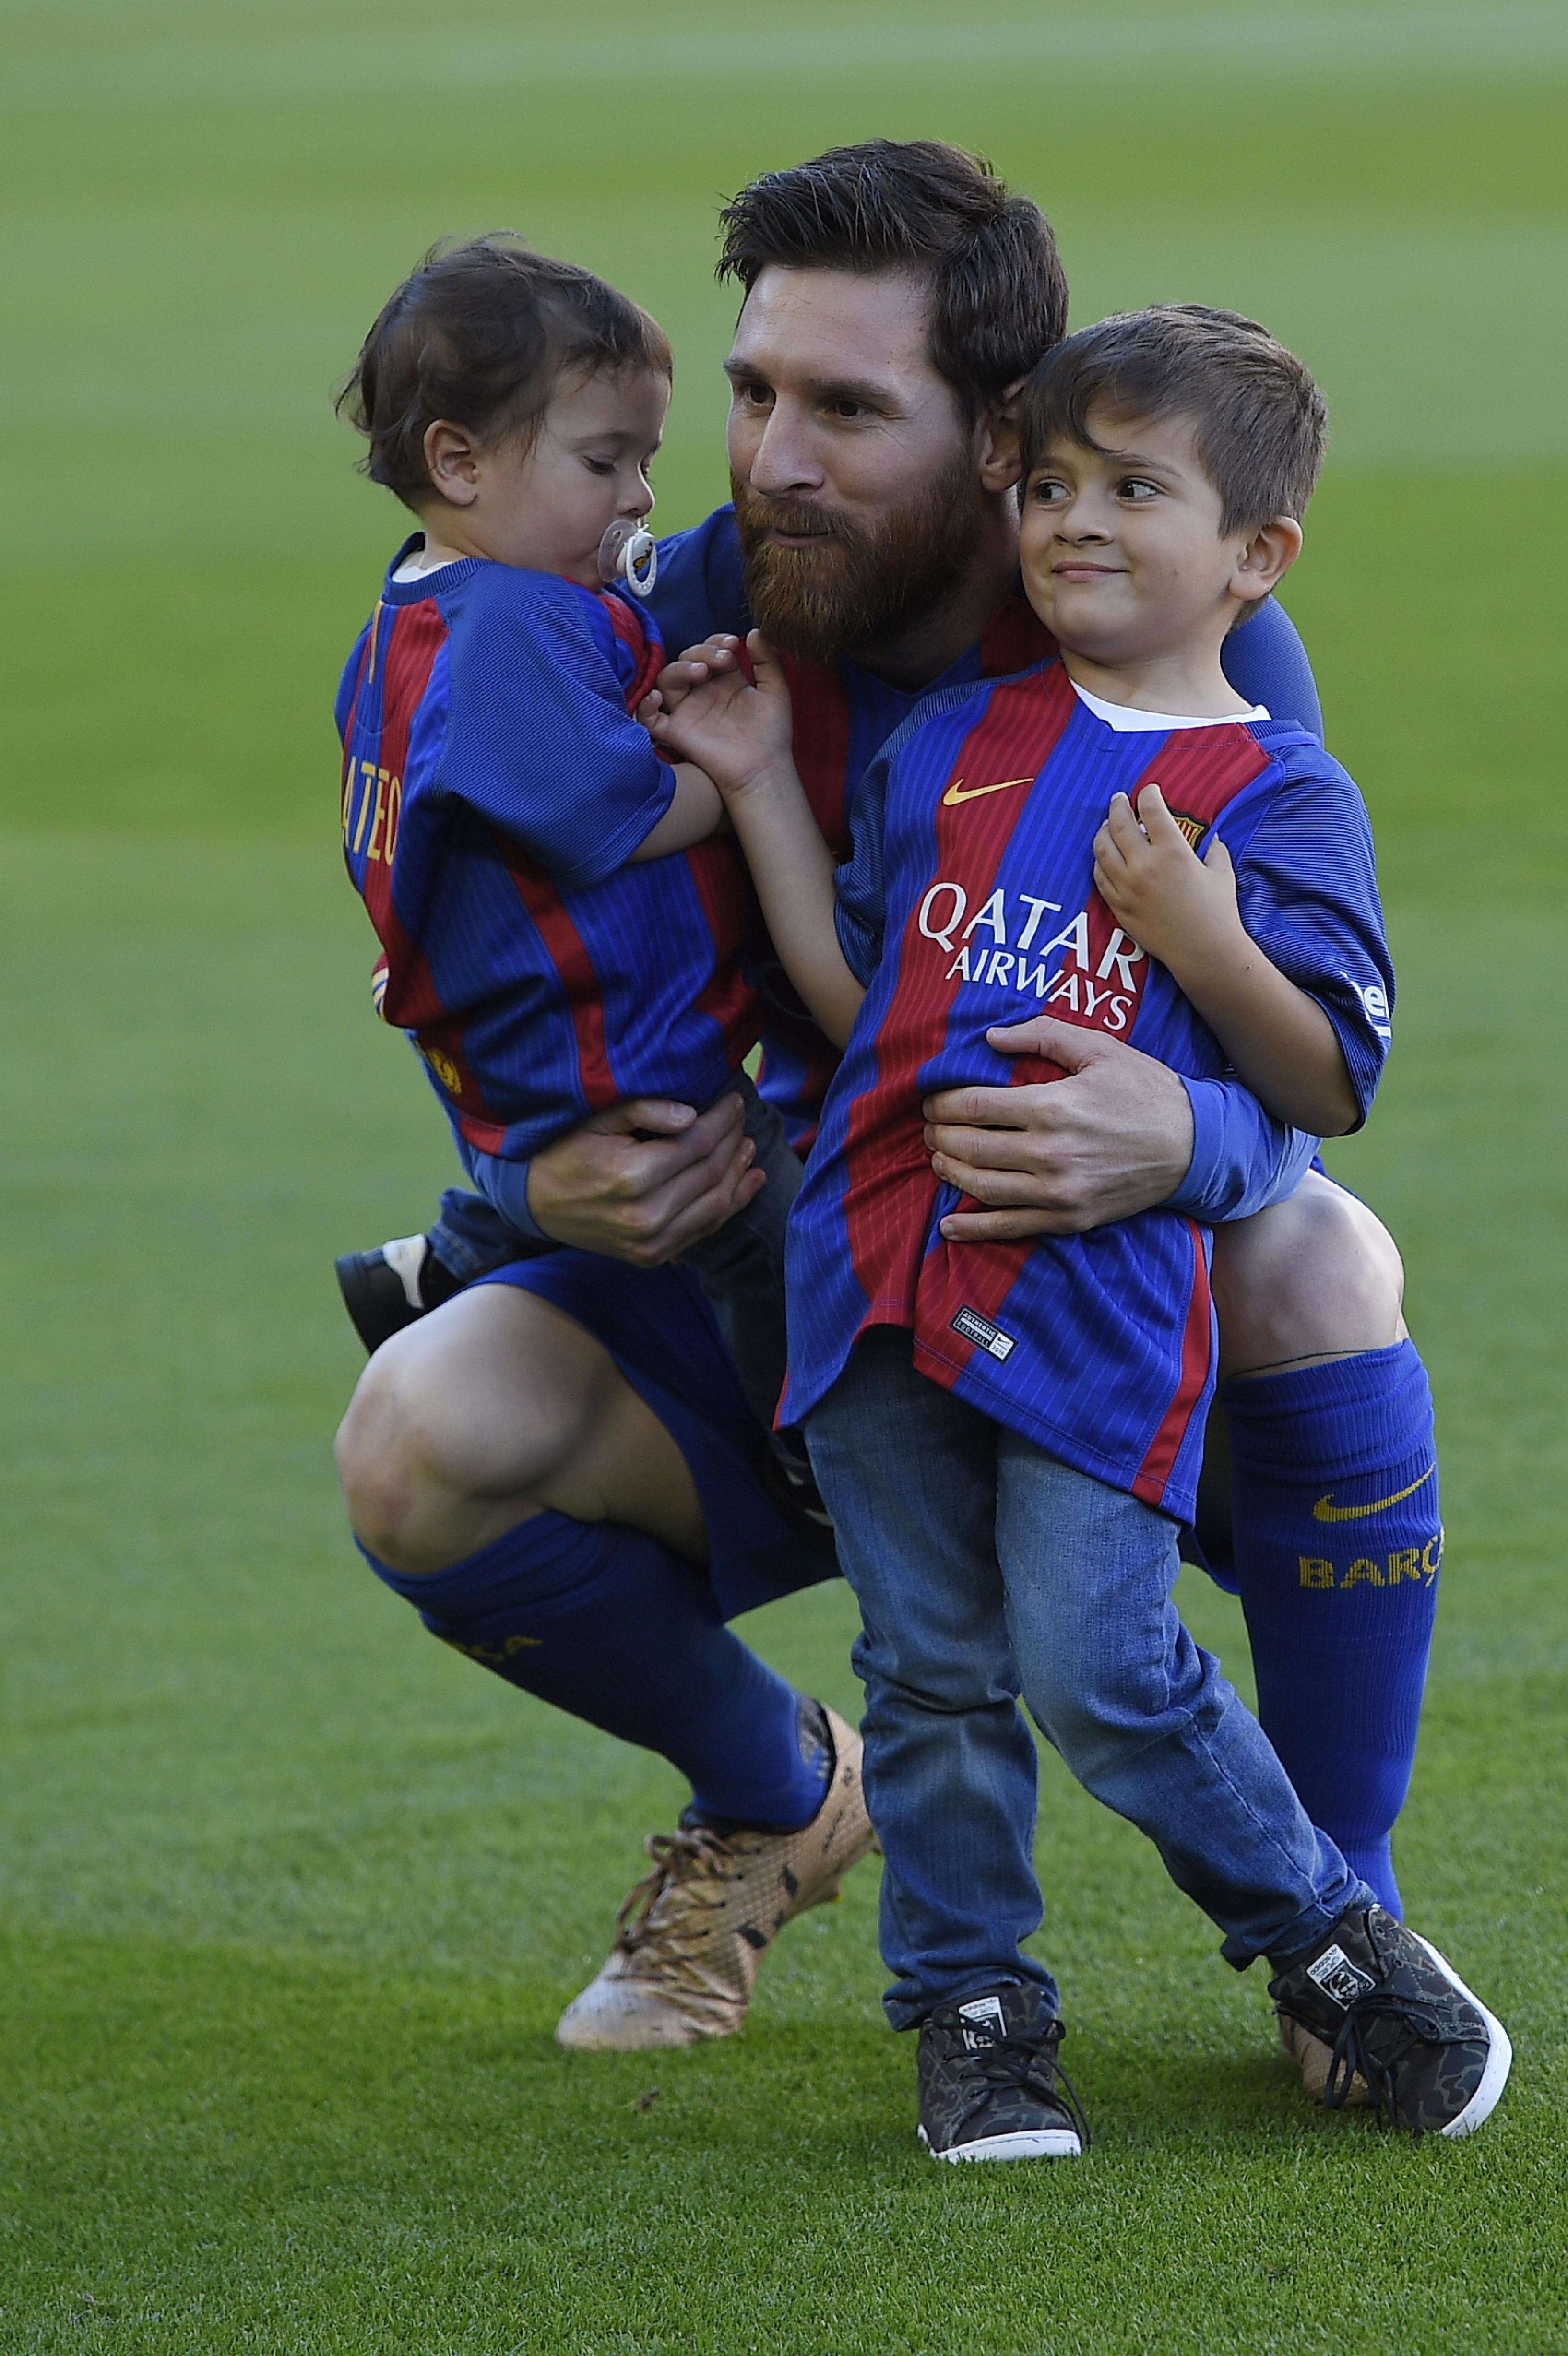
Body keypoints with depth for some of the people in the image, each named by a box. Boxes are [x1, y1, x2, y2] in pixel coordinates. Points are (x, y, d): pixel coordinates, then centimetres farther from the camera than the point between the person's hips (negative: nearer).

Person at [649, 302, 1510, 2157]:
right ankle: (971, 2013, 21)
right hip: (887, 1266, 5)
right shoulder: (948, 746, 14)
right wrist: (759, 790, 13)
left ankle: (1330, 1945, 13)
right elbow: (859, 999, 15)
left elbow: (1326, 1088, -2)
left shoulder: (1278, 797, 0)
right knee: (932, 1672, 8)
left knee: (1101, 1670, -9)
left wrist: (1206, 947, -17)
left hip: (1101, 1290, -5)